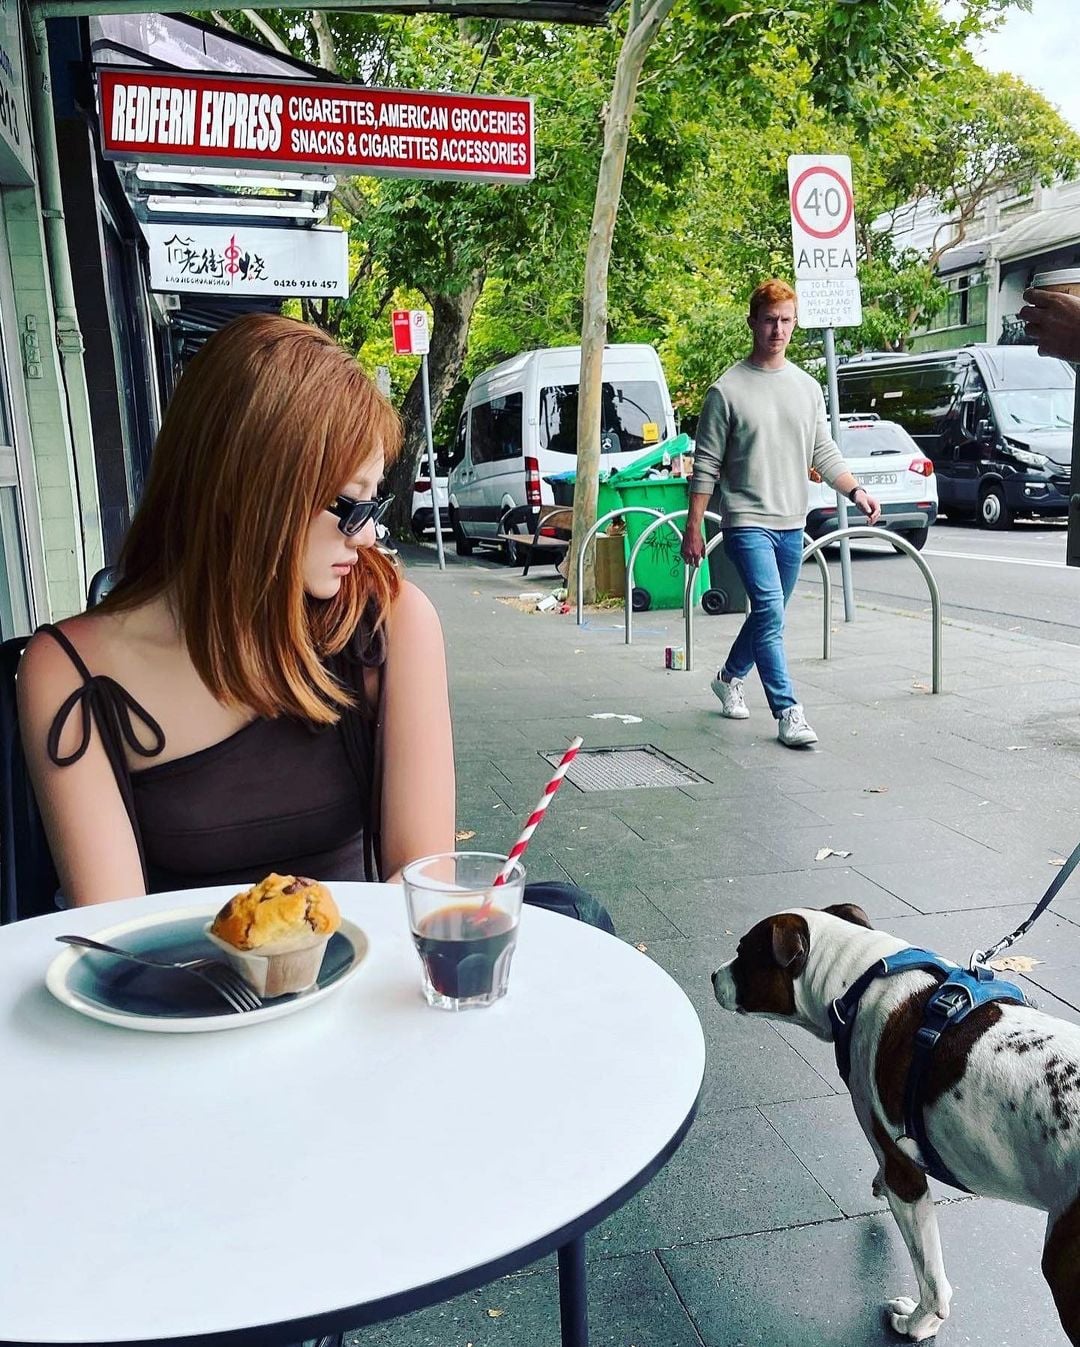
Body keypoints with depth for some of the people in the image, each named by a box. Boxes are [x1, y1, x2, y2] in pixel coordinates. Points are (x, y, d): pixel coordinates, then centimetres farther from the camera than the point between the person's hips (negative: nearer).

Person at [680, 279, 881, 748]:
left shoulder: (808, 387, 11)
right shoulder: (727, 389, -4)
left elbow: (824, 453, 13)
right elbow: (706, 466, -4)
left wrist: (855, 490, -4)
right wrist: (693, 528, -7)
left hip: (792, 524, 6)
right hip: (747, 521, -6)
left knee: (769, 614, 15)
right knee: (770, 612, -16)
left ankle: (730, 677, 38)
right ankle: (788, 712, -12)